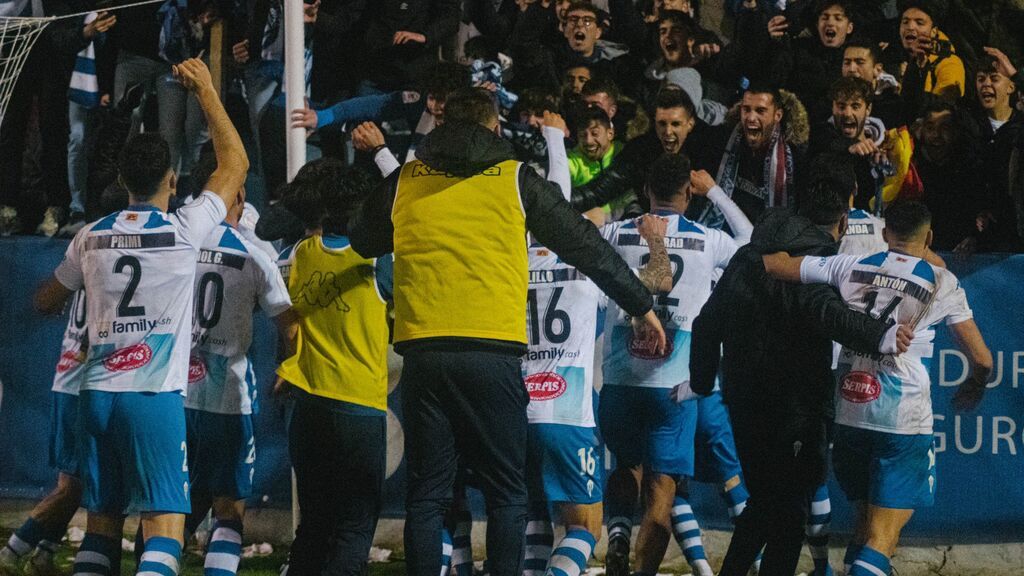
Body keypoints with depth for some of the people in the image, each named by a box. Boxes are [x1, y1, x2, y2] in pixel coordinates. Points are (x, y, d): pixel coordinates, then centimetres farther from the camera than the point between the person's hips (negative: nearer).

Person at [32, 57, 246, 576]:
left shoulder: (91, 237, 7)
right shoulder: (183, 232, -5)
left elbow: (45, 301, 24)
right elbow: (235, 163, 7)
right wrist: (206, 91, 15)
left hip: (98, 392, 5)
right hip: (155, 394, -5)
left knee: (102, 521, 13)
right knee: (165, 526, -7)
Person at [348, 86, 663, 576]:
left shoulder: (404, 183, 11)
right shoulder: (516, 181, 6)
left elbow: (360, 242, 27)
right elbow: (586, 247, 12)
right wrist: (642, 306, 21)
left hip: (422, 351, 2)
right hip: (492, 352, -2)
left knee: (426, 494, 5)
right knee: (506, 494, 4)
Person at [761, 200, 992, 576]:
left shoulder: (850, 267, 7)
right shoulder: (942, 284, 0)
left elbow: (769, 263, 10)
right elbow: (982, 360, 3)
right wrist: (971, 390, 25)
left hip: (849, 414, 4)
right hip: (904, 420, -4)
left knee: (867, 524, 19)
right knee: (881, 538, -6)